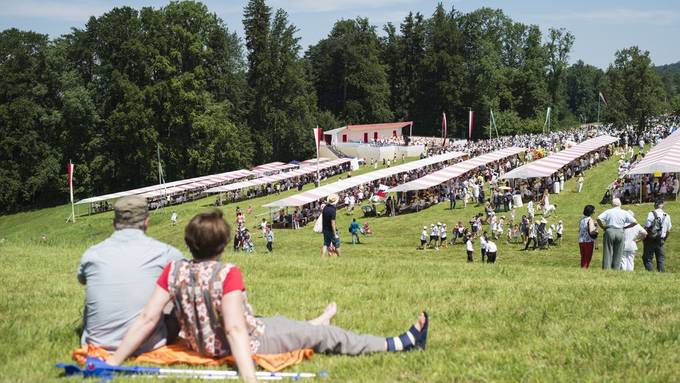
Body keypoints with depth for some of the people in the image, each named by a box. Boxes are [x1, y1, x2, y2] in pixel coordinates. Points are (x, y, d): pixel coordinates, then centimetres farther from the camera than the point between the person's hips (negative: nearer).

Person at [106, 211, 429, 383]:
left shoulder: (174, 271, -14)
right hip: (251, 344, -6)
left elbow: (147, 319, -17)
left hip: (203, 344, 6)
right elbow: (235, 329, -37)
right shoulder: (228, 274, -29)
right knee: (324, 335, 7)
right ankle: (399, 344, 19)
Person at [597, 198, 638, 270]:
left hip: (609, 231, -1)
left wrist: (603, 227, 3)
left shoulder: (608, 211, 4)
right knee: (618, 253, 7)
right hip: (620, 232, 1)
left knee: (608, 253, 1)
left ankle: (606, 268, -3)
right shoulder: (624, 213, 7)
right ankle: (616, 269, 5)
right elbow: (634, 222, 1)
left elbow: (599, 218, -9)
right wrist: (625, 227, 11)